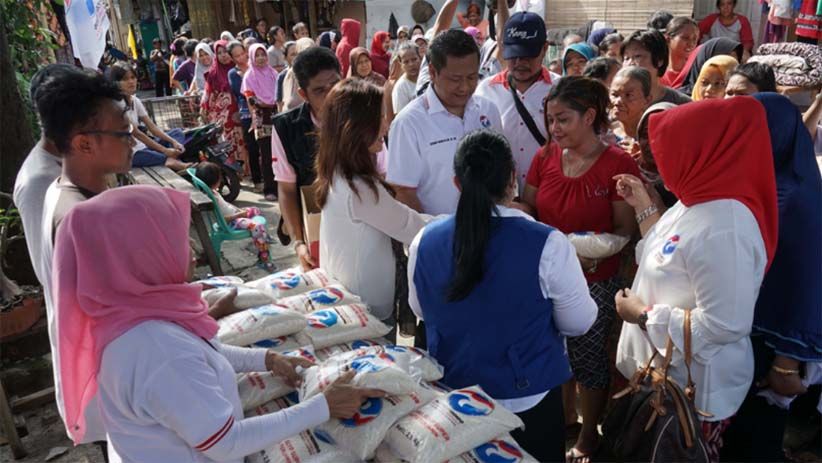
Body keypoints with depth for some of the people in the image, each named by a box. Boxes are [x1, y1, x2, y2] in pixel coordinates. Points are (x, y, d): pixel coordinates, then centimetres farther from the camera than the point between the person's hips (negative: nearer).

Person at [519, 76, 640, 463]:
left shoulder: (618, 164, -14)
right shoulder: (545, 157, -1)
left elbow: (625, 229, -10)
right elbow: (526, 209, 9)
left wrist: (593, 255, -25)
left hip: (595, 282, -3)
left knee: (588, 359, 10)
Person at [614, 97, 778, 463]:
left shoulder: (725, 228, -30)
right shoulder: (694, 203, 1)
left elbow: (724, 326, -31)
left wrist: (644, 316, -22)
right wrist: (644, 206, 7)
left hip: (693, 387, -9)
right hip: (662, 371, 9)